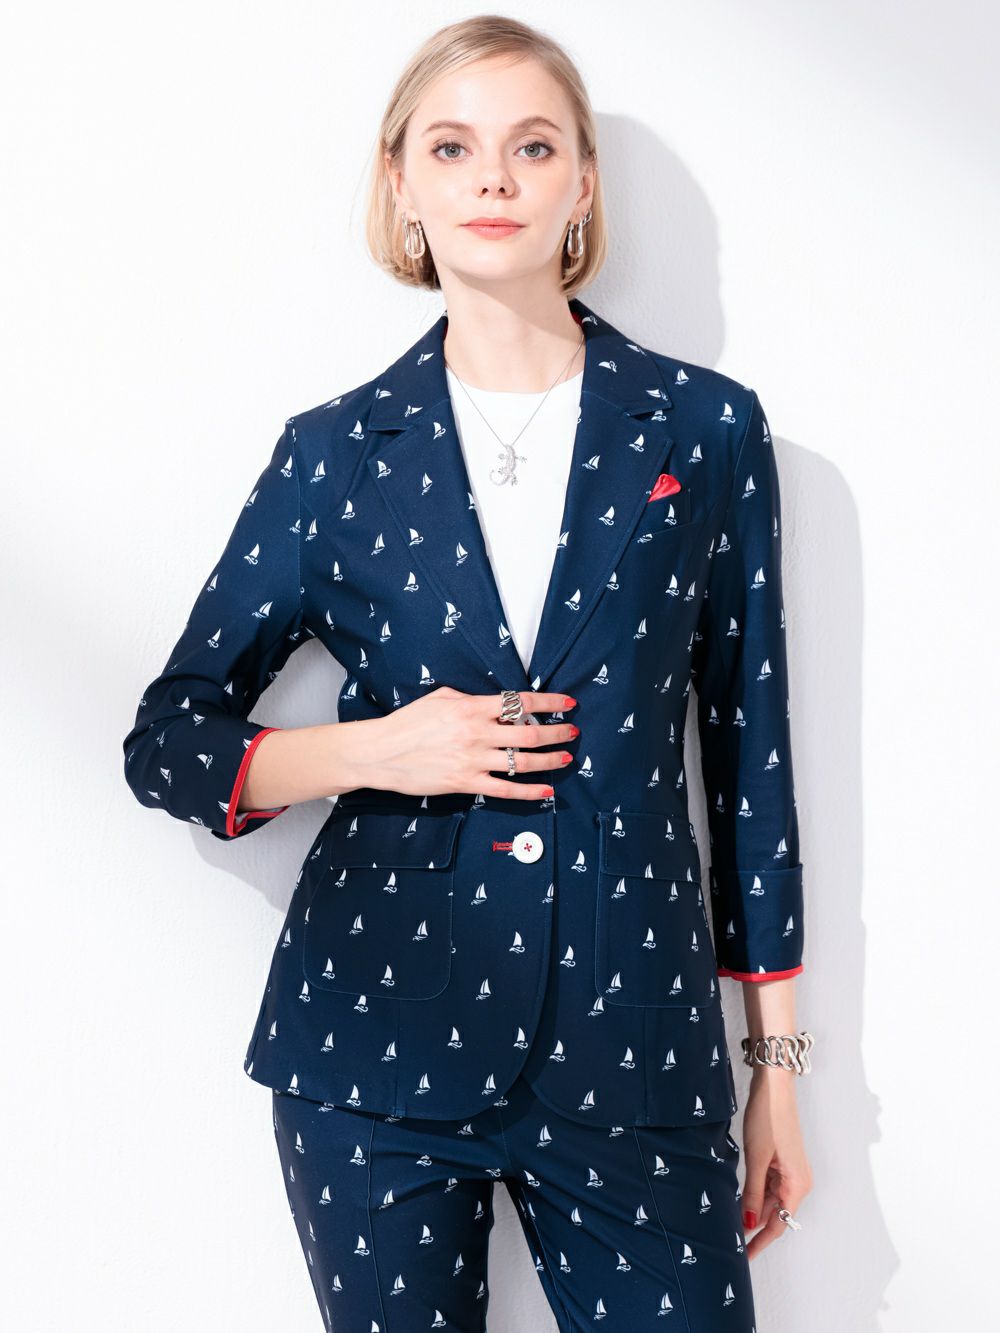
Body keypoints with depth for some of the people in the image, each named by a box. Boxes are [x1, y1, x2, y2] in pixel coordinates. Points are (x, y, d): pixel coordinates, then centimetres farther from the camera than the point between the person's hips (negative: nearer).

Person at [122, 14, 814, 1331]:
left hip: (634, 1043, 0)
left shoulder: (707, 430, 1)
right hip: (379, 1033, 1)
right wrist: (374, 749, -13)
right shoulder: (336, 455, 1)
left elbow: (751, 743, 5)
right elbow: (165, 745, 6)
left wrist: (778, 1060, 6)